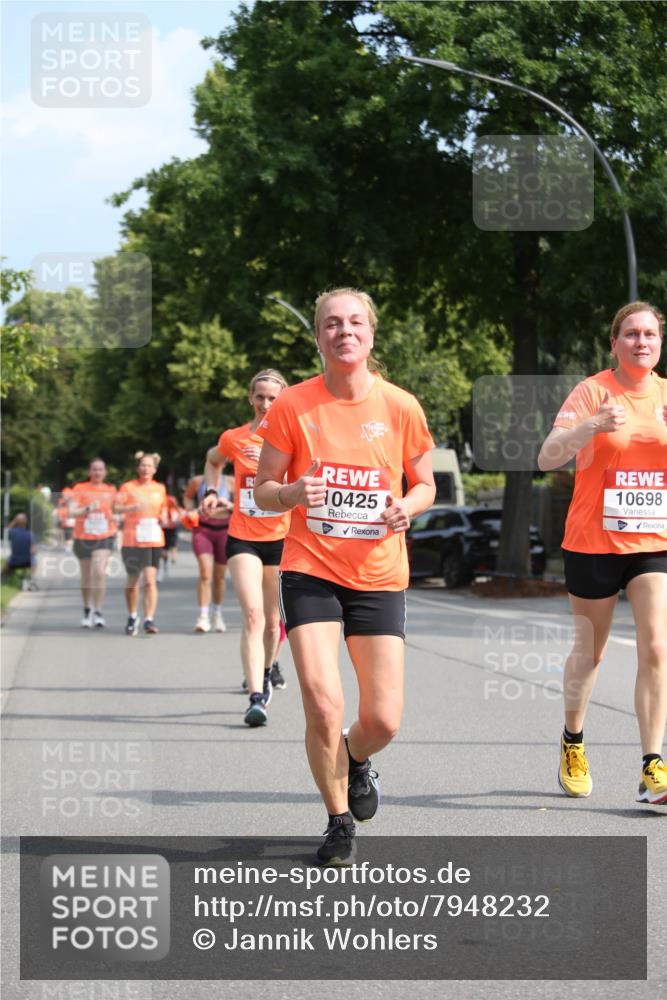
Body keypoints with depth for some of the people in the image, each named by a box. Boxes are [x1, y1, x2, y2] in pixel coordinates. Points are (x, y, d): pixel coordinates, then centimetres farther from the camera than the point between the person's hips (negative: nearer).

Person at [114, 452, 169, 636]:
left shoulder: (160, 489, 11)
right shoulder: (129, 487, 1)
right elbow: (116, 507, -8)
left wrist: (163, 517, 3)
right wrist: (133, 507, -25)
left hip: (154, 541, 1)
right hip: (132, 540, -1)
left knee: (150, 580, -11)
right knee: (132, 581, 7)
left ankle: (149, 619, -14)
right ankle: (132, 617, 28)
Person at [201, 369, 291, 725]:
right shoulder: (234, 439, 2)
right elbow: (213, 460, 24)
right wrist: (211, 491, 8)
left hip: (281, 539, 1)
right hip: (243, 539, -1)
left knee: (272, 620, 13)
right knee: (253, 615, -16)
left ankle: (265, 675, 40)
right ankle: (256, 698, -22)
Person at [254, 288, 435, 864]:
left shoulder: (401, 408, 0)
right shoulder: (292, 406, -3)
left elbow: (425, 484, 13)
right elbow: (263, 490, 3)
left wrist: (409, 506, -10)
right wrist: (293, 493, -19)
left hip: (379, 578, 1)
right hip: (310, 569, -1)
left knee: (384, 720, -2)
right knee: (322, 704, -16)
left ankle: (355, 759, 36)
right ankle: (340, 822, 8)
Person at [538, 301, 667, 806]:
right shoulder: (593, 391, -6)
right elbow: (547, 458, -16)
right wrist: (592, 425, -33)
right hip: (594, 542, -2)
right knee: (591, 649, 11)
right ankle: (573, 742, 35)